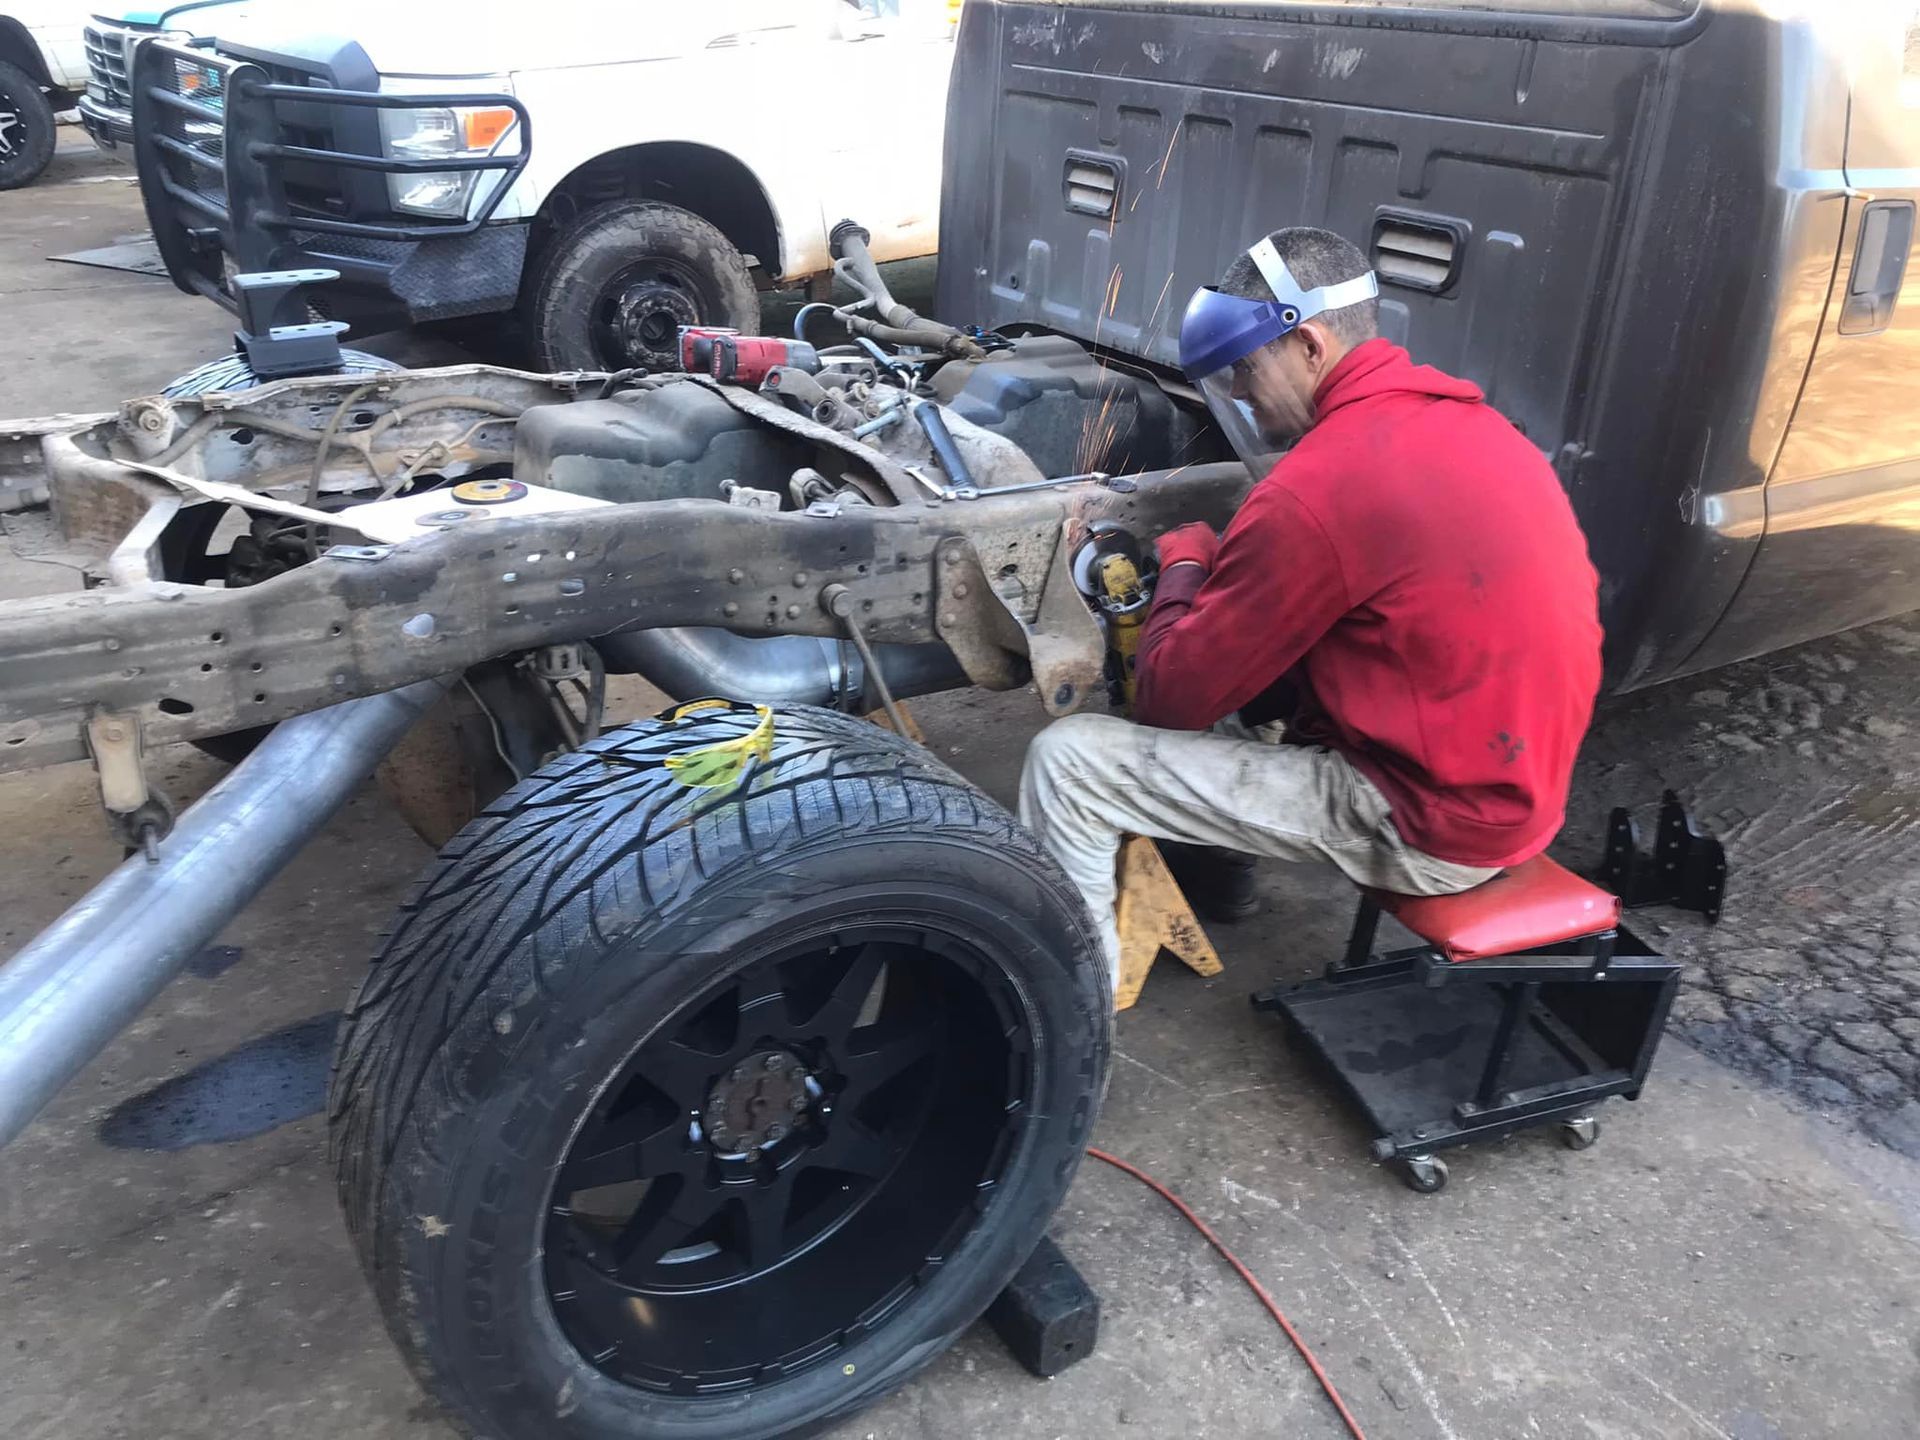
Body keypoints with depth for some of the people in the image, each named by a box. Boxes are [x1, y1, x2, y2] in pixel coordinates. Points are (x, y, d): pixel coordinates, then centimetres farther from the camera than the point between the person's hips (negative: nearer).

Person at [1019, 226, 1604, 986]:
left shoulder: (1318, 489, -23)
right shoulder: (1467, 422, 5)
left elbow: (1172, 696, -14)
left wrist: (1184, 565, 3)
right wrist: (1226, 571, 7)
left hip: (1432, 821, -9)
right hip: (1516, 782, 9)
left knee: (1066, 761, -9)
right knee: (1242, 650, 26)